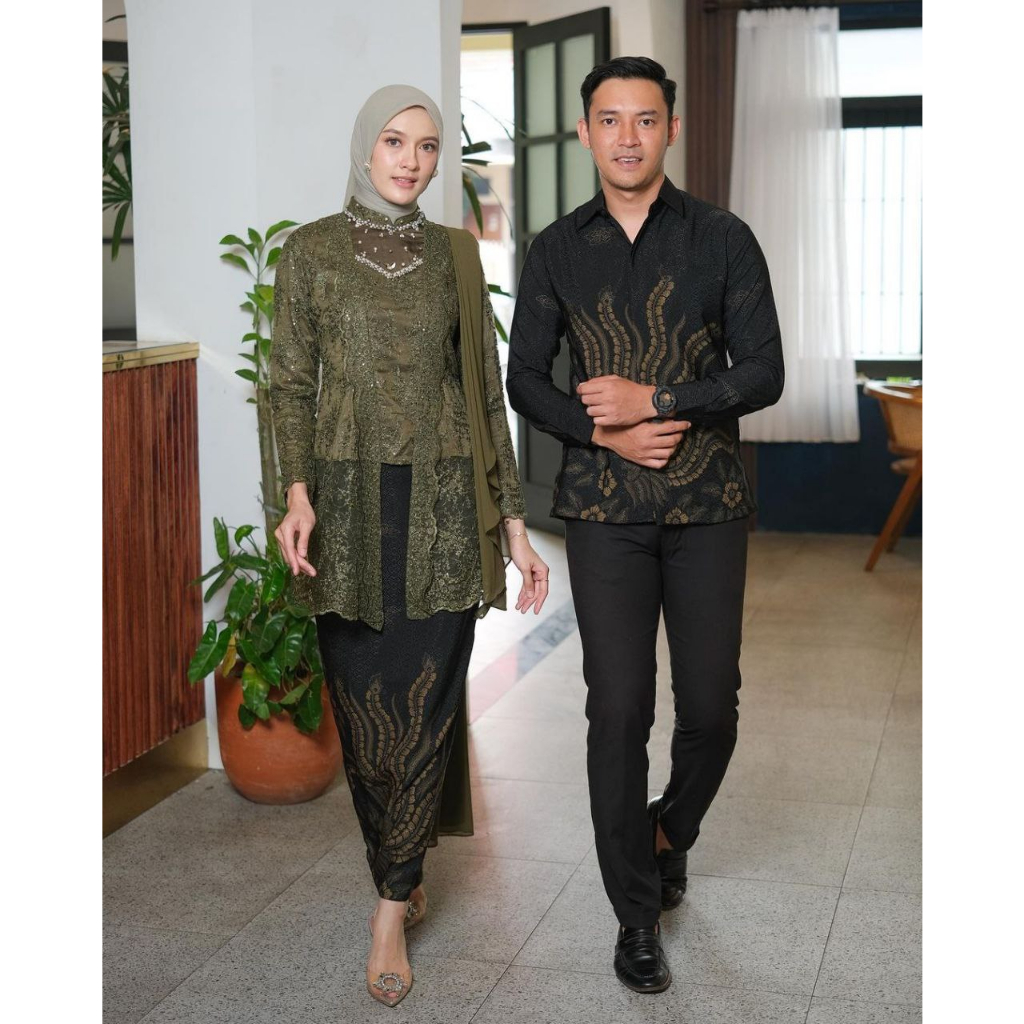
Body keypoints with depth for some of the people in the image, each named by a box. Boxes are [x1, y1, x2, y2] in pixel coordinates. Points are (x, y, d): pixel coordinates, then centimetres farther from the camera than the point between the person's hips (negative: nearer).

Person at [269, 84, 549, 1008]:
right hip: (351, 504, 0)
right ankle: (404, 871, 24)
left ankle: (394, 905, 8)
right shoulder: (311, 251, 3)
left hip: (445, 501, 1)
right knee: (364, 705, 5)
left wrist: (514, 522, 4)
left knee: (427, 703, -1)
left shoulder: (456, 254, 7)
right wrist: (297, 495, -15)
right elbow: (291, 385, 1)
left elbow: (486, 390, 8)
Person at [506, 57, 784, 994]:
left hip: (709, 505, 0)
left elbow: (764, 372, -5)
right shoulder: (556, 250, 5)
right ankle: (637, 914, 13)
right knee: (619, 708, -1)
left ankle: (671, 835, 37)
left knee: (711, 704, 4)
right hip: (604, 510, 0)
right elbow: (525, 379, 5)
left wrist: (655, 401, -16)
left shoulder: (722, 239, 0)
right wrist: (604, 431, -11)